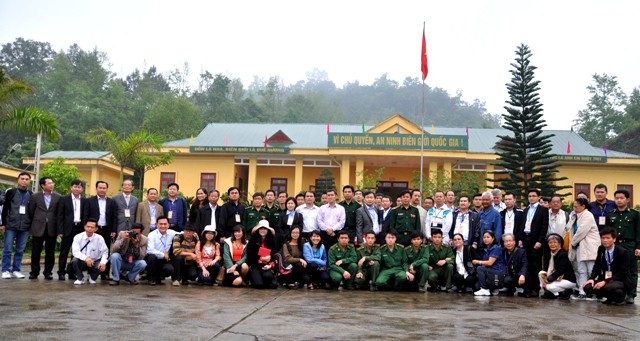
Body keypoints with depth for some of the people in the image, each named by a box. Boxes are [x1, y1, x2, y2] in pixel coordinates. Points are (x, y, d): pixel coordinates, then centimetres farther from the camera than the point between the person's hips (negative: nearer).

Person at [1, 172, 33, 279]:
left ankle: (16, 270, 14)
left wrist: (32, 225, 6)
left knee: (20, 250, 6)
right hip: (11, 225, -2)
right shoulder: (11, 192, 3)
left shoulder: (32, 195, 7)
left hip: (25, 227, 2)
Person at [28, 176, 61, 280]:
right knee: (35, 251, 3)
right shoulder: (35, 197, 3)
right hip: (38, 228, 0)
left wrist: (57, 226, 4)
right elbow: (30, 211, 8)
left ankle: (48, 272, 13)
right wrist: (35, 223, 9)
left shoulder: (58, 197, 4)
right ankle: (34, 272, 13)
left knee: (50, 252, 4)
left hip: (52, 229, 0)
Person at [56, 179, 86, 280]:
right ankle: (61, 272, 9)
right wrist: (60, 231, -7)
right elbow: (60, 216, 0)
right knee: (64, 252, 3)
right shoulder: (64, 199, 3)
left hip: (80, 228, 2)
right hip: (68, 228, -2)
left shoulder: (84, 201, 8)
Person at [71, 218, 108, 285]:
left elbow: (104, 252, -10)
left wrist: (103, 262, -31)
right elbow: (75, 252, -21)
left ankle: (92, 278, 5)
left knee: (102, 266, -31)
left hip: (94, 262, 0)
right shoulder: (78, 237, -11)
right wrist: (85, 258, -39)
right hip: (81, 262, 0)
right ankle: (80, 278, -4)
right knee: (75, 260, -33)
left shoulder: (99, 238, -9)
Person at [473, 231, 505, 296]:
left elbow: (490, 262, -19)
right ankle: (493, 289, 16)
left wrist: (478, 262, -8)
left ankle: (484, 290, -18)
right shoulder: (485, 249, 14)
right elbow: (485, 264, 11)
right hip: (490, 272, 9)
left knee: (479, 268, -24)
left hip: (498, 274, -9)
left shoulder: (496, 248, -11)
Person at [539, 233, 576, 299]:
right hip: (557, 278, 8)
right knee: (541, 273, -6)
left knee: (549, 286, -27)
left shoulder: (563, 255, -19)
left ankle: (565, 292, -4)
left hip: (569, 280, -8)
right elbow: (545, 267, 5)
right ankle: (549, 292, -2)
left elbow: (560, 271, -25)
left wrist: (548, 279, -24)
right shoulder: (549, 253, 4)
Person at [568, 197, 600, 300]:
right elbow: (572, 230, 16)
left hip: (589, 247, -9)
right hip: (580, 246, 9)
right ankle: (582, 292, 10)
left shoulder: (587, 216, -11)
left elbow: (581, 231, -17)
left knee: (592, 271, -7)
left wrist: (573, 242, -7)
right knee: (581, 270, 8)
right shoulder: (575, 216, 15)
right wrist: (573, 242, 3)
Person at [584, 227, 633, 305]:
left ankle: (620, 299, -2)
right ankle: (611, 297, 9)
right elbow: (597, 266, 6)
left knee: (608, 287, -38)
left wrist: (605, 282, -28)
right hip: (605, 278, 6)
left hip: (621, 281, -6)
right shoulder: (601, 249, 1)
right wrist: (592, 278, -14)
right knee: (588, 287, -17)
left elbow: (622, 273, -19)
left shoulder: (622, 252, -16)